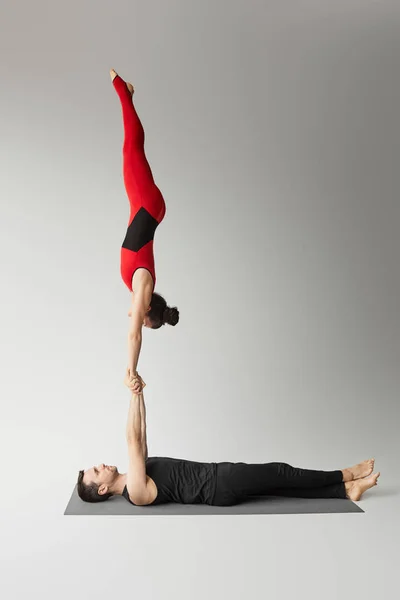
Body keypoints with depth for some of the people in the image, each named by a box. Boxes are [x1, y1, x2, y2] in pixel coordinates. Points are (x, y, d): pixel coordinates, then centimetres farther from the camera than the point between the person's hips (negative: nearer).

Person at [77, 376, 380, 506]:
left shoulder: (134, 480, 11)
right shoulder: (136, 491, -17)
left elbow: (141, 436, 12)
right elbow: (133, 441, -27)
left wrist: (138, 393, 7)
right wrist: (135, 394, -26)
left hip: (216, 477, 9)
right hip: (218, 487, -9)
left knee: (277, 484, 4)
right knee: (280, 472, -4)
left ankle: (347, 490, 9)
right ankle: (344, 476, 12)